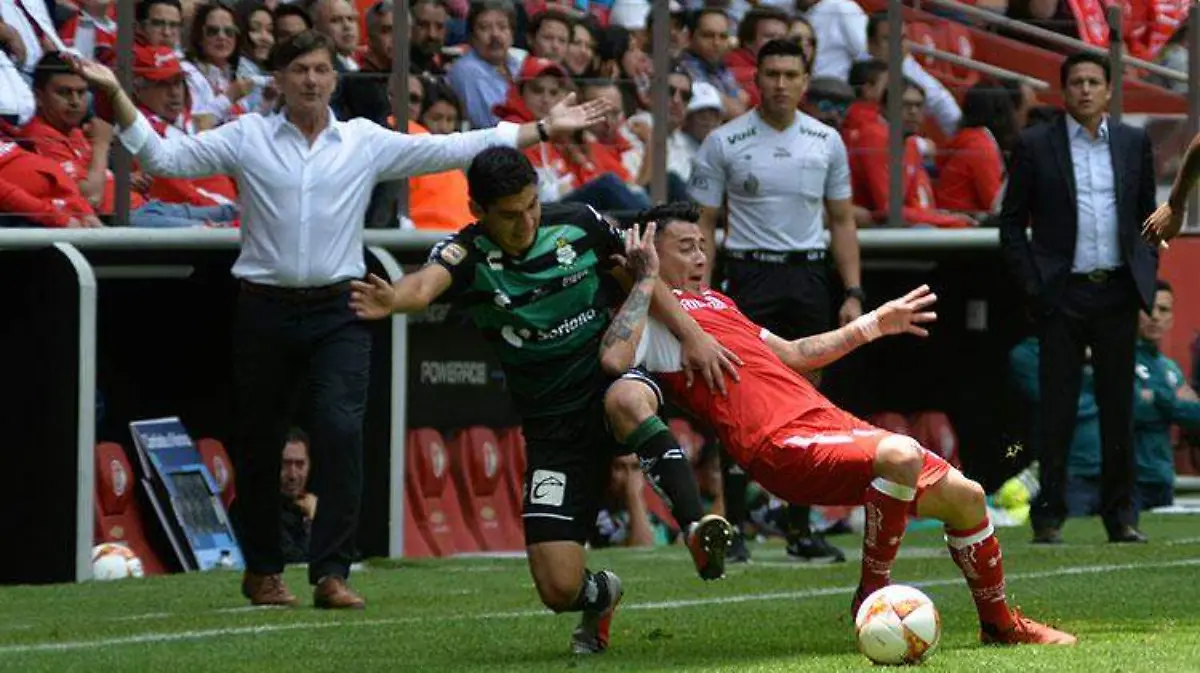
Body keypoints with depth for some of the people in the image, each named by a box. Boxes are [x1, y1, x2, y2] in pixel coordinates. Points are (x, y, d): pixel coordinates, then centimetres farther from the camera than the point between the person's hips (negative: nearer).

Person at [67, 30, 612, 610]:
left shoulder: (367, 142, 6)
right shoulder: (246, 138, 4)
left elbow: (456, 149, 5)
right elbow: (163, 158, 0)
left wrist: (543, 130, 0)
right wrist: (116, 95, -10)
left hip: (338, 313, 0)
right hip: (265, 311, 0)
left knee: (341, 433, -15)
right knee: (259, 446, 8)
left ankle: (331, 573, -12)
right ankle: (262, 569, 25)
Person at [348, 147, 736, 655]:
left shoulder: (579, 224, -5)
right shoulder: (467, 254, -12)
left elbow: (641, 280, 11)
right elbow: (426, 284, -35)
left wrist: (692, 334, 0)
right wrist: (393, 299, -58)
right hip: (551, 421, 0)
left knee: (626, 402, -42)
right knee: (559, 589, -8)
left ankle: (696, 526, -35)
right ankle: (602, 596, 29)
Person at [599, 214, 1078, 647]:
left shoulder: (714, 302, 29)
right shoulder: (649, 315, 1)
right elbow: (615, 359, -22)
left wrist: (873, 325, 40)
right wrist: (647, 281, -12)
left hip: (831, 424, 9)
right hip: (784, 445, -9)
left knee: (964, 495, 8)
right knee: (900, 455, -34)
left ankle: (998, 623, 29)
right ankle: (872, 596, -17)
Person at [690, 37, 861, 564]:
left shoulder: (826, 142, 6)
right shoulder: (724, 143, -3)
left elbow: (842, 220, 12)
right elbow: (703, 224, -1)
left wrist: (853, 292, 3)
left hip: (808, 274, 3)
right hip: (750, 274, -3)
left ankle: (800, 530, 11)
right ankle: (733, 528, -2)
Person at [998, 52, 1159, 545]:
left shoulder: (1133, 144, 10)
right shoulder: (1035, 146, 1)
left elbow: (1147, 214, 16)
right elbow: (1012, 222, 2)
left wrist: (1146, 276, 5)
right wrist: (1031, 285, -6)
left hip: (1117, 292, 3)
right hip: (1062, 295, -2)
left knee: (1119, 405, 5)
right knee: (1057, 407, -1)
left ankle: (1121, 514, 11)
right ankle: (1049, 515, 4)